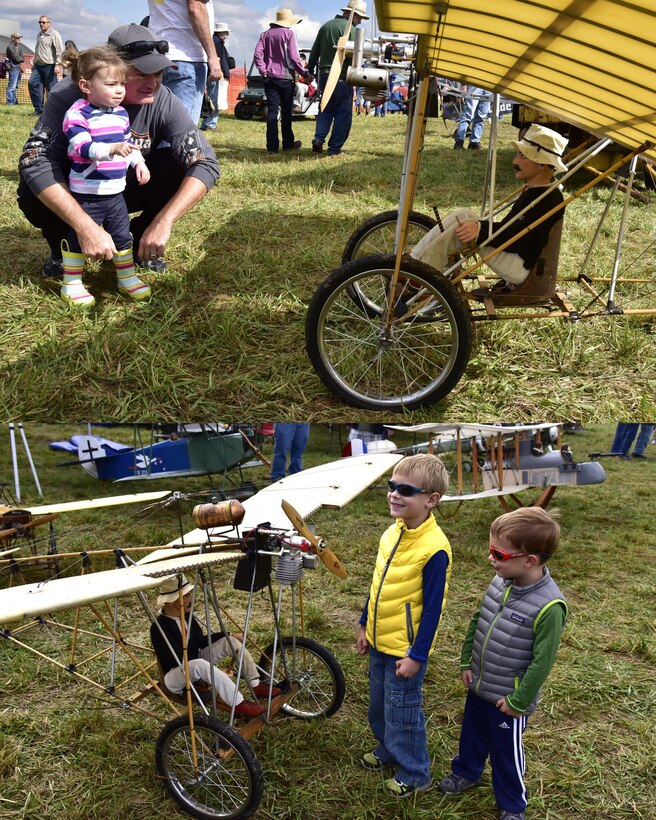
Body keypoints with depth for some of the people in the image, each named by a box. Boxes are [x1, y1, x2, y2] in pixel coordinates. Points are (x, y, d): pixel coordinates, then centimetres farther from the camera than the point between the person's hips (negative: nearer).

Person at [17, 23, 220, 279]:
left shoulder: (163, 102, -22)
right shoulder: (70, 94, -28)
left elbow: (204, 162, -28)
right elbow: (35, 160, -38)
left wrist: (163, 223, -41)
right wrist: (86, 227, -49)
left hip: (128, 188, 2)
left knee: (180, 165, -24)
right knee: (33, 191, -33)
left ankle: (136, 240, 2)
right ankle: (64, 247, 2)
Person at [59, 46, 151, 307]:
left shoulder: (121, 113, 7)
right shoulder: (77, 115, -18)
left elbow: (129, 143, 20)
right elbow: (80, 147, -30)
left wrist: (138, 162, 5)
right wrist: (111, 150, -43)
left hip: (115, 192, 7)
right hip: (86, 194, -7)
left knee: (123, 235, 15)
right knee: (78, 237, 4)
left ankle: (127, 277, 30)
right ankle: (71, 284, 15)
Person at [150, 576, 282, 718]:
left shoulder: (186, 615, 0)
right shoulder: (158, 627, -25)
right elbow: (178, 659, -26)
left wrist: (229, 635, 3)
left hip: (195, 663, 9)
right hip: (174, 675, -9)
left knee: (231, 641, -5)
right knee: (200, 664, -41)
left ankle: (256, 685, -8)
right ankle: (238, 704, -38)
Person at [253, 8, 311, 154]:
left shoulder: (265, 34, 8)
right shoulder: (288, 33, -5)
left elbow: (257, 54, -2)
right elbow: (294, 57, -10)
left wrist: (263, 71, 1)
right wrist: (305, 73, -3)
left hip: (269, 77, 3)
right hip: (285, 77, -3)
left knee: (272, 111, 1)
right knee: (286, 111, 8)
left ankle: (272, 146, -6)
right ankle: (288, 144, 15)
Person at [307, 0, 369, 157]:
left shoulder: (326, 26, 12)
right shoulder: (349, 28, -10)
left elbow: (314, 52, 15)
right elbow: (352, 55, -17)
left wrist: (310, 70, 22)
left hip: (324, 74, 7)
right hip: (341, 76, -7)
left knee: (326, 109, 19)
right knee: (343, 113, 2)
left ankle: (318, 139, 1)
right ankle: (334, 148, 1)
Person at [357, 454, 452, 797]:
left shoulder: (433, 549, -25)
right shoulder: (392, 533, -2)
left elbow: (432, 608, -20)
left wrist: (417, 655, -17)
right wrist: (365, 625, 15)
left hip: (406, 649, -7)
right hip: (379, 641, 7)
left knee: (402, 713, 9)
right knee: (379, 705, 24)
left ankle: (414, 774, 29)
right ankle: (387, 750, 48)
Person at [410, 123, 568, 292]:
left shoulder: (550, 199, -17)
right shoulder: (533, 190, 16)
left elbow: (520, 233, -30)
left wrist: (481, 229, -37)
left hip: (522, 267, -10)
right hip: (511, 252, 10)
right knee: (464, 215, -1)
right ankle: (413, 259, -7)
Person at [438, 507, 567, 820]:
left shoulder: (549, 607, -31)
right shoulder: (500, 582, -10)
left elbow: (541, 662, -23)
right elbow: (476, 622, 5)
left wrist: (518, 701, -15)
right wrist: (466, 662, 7)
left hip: (506, 698, -6)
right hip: (478, 685, 6)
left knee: (506, 753, 15)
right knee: (472, 734, 29)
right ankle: (466, 772, 56)